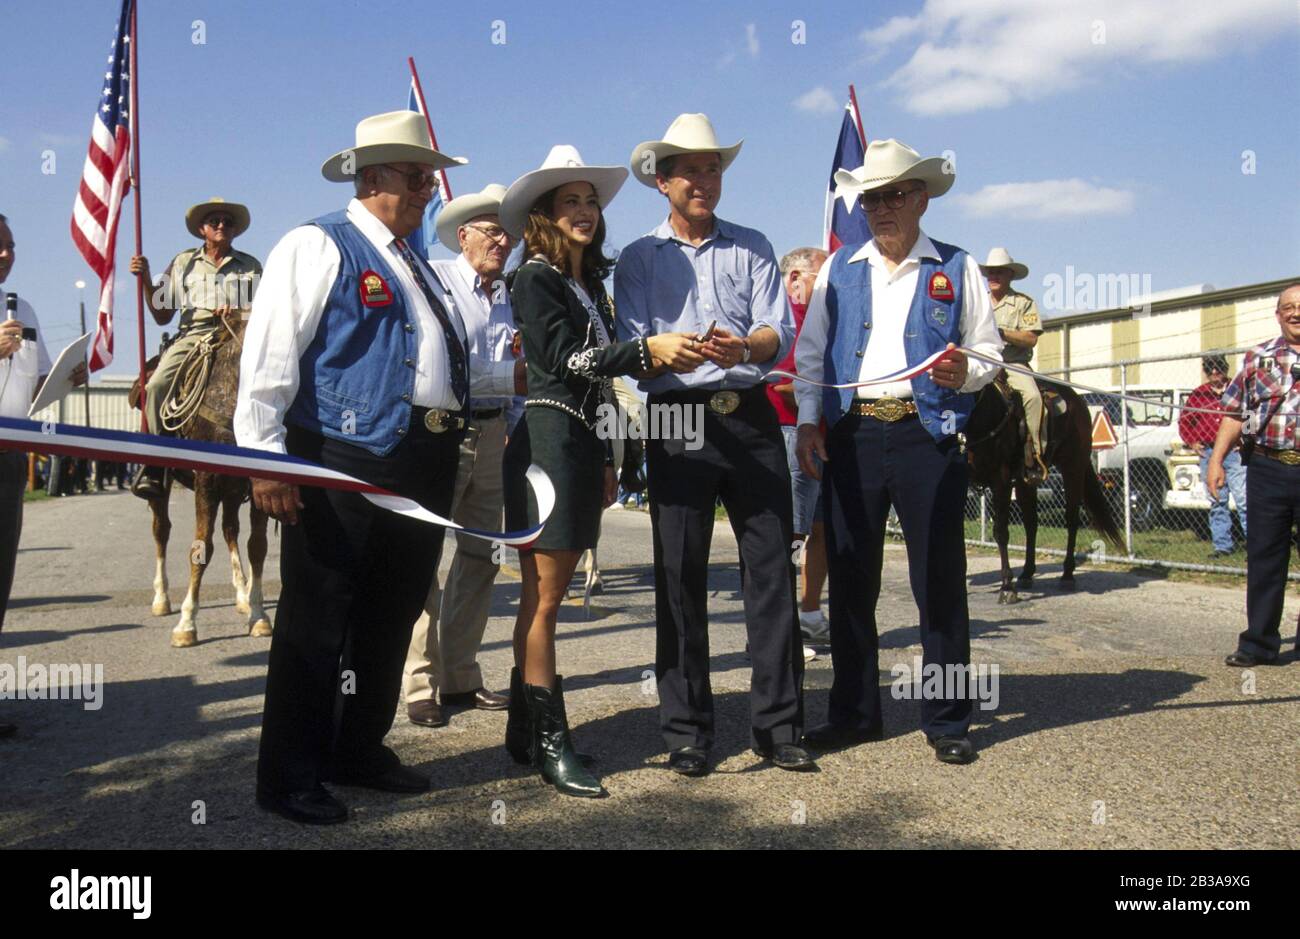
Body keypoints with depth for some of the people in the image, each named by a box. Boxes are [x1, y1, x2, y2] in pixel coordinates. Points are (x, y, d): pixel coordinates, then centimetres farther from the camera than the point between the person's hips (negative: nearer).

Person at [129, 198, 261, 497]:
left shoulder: (250, 266, 18)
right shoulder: (183, 262, 19)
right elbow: (162, 316, 16)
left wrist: (239, 313, -6)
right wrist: (146, 280, 3)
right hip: (192, 336, 1)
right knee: (157, 386, -27)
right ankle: (155, 464, -20)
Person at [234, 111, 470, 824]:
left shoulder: (415, 266, 23)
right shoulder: (319, 245, -3)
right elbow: (269, 356, -11)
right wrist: (266, 457, -18)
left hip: (423, 468, 9)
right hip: (346, 463, -8)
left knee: (392, 617, 14)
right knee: (317, 619, -3)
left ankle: (360, 751, 29)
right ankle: (289, 778, 8)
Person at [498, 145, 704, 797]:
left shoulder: (590, 282, 18)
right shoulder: (536, 279, -5)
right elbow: (566, 358, -17)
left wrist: (606, 461, 21)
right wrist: (648, 351, -24)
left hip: (583, 447, 8)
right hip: (547, 443, -8)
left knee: (545, 595, 11)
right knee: (543, 597, -5)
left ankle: (526, 731, 18)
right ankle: (549, 742, 0)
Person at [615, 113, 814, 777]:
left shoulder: (752, 248, 14)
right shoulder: (638, 259, 11)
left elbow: (780, 333, 2)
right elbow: (632, 348, -1)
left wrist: (744, 346, -21)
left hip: (751, 417, 1)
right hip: (678, 421, -1)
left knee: (772, 569, 0)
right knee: (679, 576, 0)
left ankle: (778, 726, 9)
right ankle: (686, 733, 10)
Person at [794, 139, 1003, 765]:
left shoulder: (957, 270, 10)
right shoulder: (839, 270, 15)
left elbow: (989, 352, 9)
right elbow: (810, 353, 13)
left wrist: (965, 372, -13)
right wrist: (808, 420, 1)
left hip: (927, 434, -2)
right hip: (851, 433, 2)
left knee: (939, 581, 0)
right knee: (850, 578, 6)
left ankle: (946, 720, 12)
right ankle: (854, 712, 19)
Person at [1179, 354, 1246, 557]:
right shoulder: (1198, 395, 13)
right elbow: (1184, 421, 22)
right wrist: (1191, 442, 8)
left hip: (1235, 452, -4)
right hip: (1208, 453, 4)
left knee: (1244, 500, -10)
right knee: (1217, 503, 7)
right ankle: (1222, 545, 12)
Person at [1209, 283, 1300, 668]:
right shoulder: (1259, 358, 9)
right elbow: (1235, 413, 9)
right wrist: (1216, 460, 1)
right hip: (1268, 470, 2)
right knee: (1263, 558, 5)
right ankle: (1260, 642, 12)